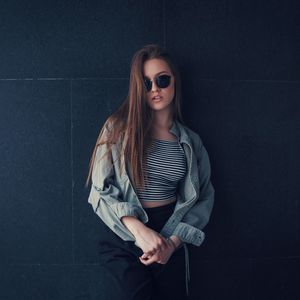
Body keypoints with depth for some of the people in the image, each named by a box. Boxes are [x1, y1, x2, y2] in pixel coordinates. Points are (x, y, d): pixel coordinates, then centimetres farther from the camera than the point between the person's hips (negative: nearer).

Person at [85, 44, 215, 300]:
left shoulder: (191, 142, 5)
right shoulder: (118, 128, -4)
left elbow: (203, 199, 6)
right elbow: (101, 191, -7)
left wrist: (174, 241, -9)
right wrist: (139, 230, -19)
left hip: (171, 238, 3)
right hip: (123, 235, -3)